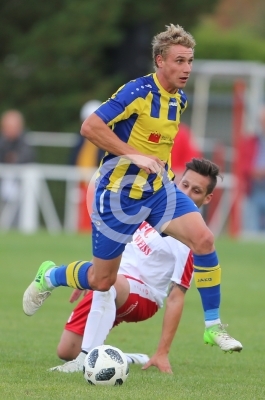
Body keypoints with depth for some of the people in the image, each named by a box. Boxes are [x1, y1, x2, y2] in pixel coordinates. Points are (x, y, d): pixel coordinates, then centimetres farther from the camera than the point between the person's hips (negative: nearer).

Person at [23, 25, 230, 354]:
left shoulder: (179, 99, 5)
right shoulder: (138, 92, -20)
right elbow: (89, 127, -26)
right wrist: (135, 155, -28)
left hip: (159, 188, 6)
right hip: (120, 192, -6)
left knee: (203, 240, -19)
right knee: (102, 280, 5)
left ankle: (213, 325, -11)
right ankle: (48, 277, 36)